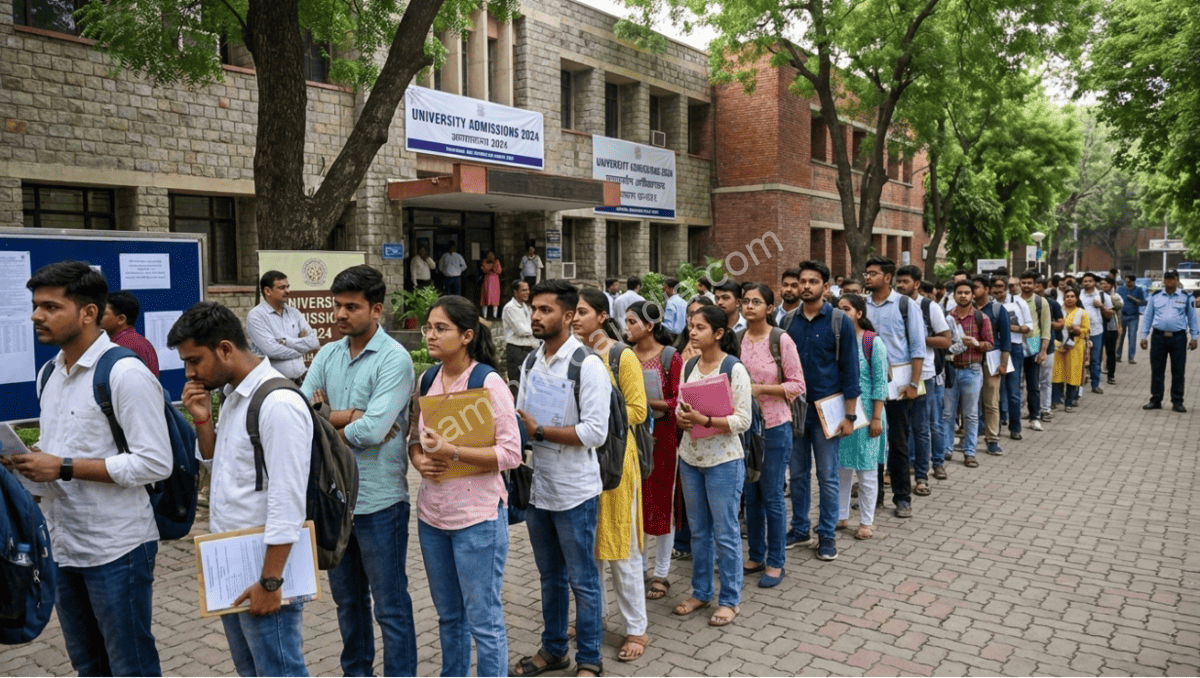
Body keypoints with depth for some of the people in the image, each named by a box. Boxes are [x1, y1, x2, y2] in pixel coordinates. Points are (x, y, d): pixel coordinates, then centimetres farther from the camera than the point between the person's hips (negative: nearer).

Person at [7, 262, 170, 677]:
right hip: (63, 545, 8)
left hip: (116, 549, -8)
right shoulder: (50, 372, 10)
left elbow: (155, 463, -21)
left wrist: (63, 468, -21)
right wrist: (28, 457, -2)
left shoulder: (125, 373, -17)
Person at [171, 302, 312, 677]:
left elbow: (287, 503, -23)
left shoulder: (278, 404, -22)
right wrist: (202, 420, 1)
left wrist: (270, 581, -20)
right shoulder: (233, 396, 7)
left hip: (262, 572, -9)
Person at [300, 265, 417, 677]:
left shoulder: (394, 358, -14)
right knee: (347, 599, 22)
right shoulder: (327, 355, 6)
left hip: (379, 500, -7)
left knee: (390, 607, 6)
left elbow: (372, 430, -23)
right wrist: (349, 417, -16)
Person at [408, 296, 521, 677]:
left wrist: (453, 452, -25)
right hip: (431, 515, 6)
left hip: (477, 517, -6)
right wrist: (418, 459, -8)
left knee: (484, 622, 5)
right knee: (449, 617, 21)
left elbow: (511, 453, -16)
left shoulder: (488, 382, -14)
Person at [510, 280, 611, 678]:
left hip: (574, 492, -6)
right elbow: (522, 418, 12)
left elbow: (595, 432, -21)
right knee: (551, 576, 21)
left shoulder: (588, 365, -15)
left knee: (582, 580, 7)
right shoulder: (530, 362, 7)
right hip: (537, 487, 6)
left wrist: (539, 432, -19)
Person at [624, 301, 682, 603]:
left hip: (662, 435, -4)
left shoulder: (670, 357, -7)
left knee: (662, 502, 5)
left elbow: (678, 401, -9)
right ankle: (640, 565, 28)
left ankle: (661, 573, 18)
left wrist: (648, 402, -20)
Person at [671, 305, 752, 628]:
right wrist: (682, 418, -10)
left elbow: (743, 421, -14)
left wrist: (705, 420, -24)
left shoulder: (735, 369, -12)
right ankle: (701, 592, 30)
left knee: (725, 533, 3)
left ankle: (730, 599, 18)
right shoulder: (689, 365, 6)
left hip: (723, 460, -6)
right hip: (690, 457, 6)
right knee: (698, 530, 16)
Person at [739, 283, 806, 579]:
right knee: (750, 494, 13)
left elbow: (797, 385, -8)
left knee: (772, 496, 3)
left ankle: (775, 562, 18)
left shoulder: (781, 340, -9)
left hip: (774, 426, -4)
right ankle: (756, 555, 29)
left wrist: (761, 388, -17)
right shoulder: (736, 339, 3)